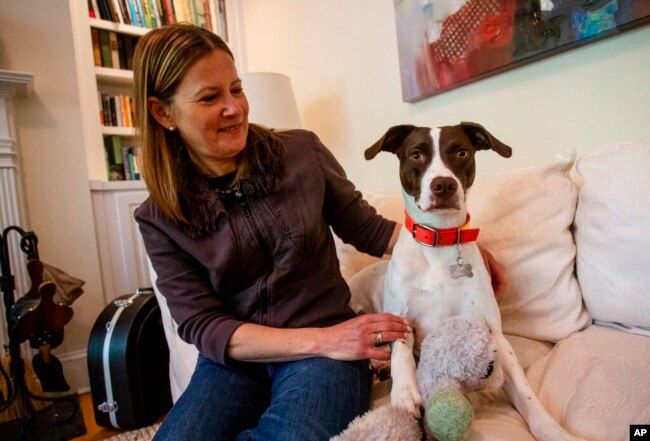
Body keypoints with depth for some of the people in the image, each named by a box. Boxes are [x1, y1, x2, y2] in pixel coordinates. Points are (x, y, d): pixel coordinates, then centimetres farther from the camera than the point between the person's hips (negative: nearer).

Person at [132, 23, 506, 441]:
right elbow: (203, 327, -8)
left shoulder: (302, 151, -3)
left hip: (325, 349, 0)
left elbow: (367, 229, 6)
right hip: (232, 360, 1)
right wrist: (322, 339, -21)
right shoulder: (160, 218, -2)